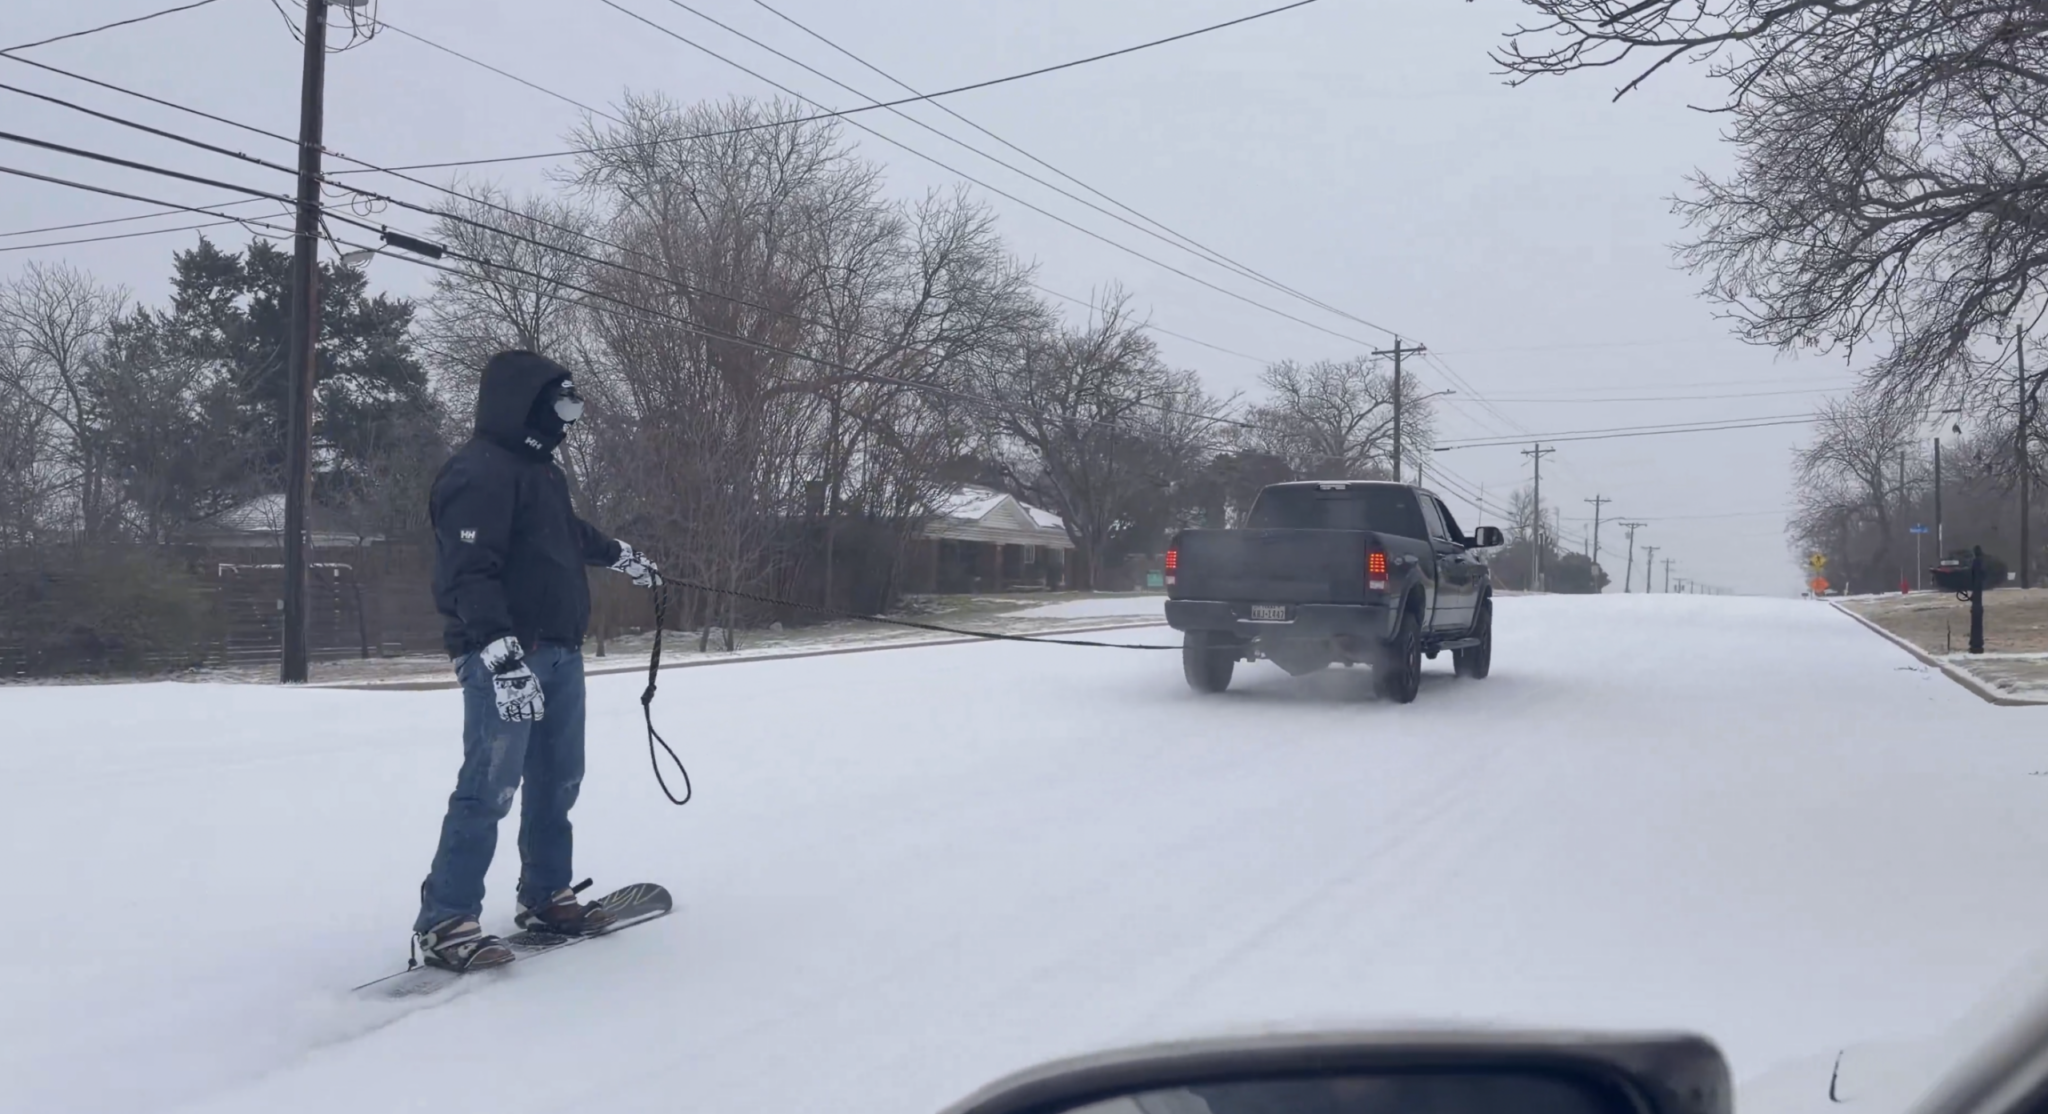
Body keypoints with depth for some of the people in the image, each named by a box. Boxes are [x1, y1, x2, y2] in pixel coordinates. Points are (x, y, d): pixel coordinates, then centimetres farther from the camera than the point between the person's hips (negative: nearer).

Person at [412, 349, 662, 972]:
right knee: (490, 787, -11)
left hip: (561, 652, 10)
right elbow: (471, 574, -23)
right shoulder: (478, 473, -14)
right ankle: (445, 922, -4)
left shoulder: (540, 468, 16)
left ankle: (545, 897, 27)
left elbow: (570, 532, 36)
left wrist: (623, 557, 51)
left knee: (558, 780, 14)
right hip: (504, 656, -10)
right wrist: (503, 656, -32)